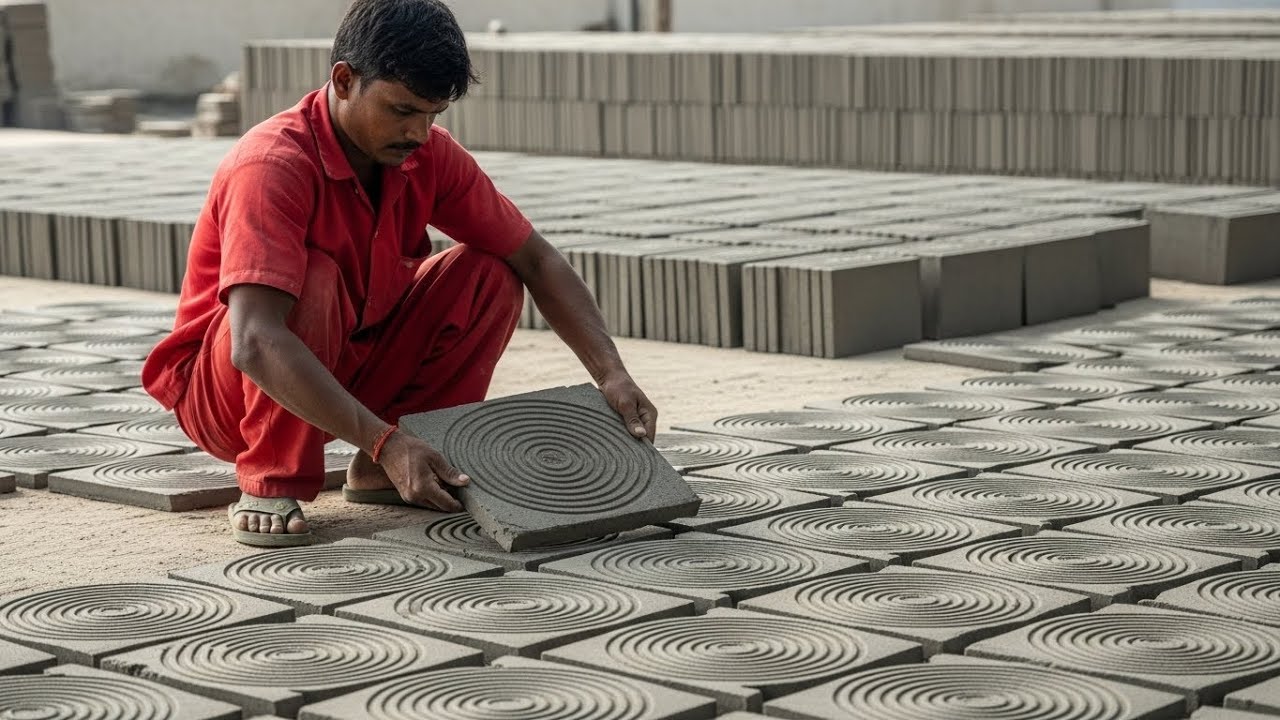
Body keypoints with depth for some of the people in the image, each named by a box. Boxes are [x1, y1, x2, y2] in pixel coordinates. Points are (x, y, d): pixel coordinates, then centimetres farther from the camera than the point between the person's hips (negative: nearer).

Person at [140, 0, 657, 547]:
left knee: (489, 274, -9)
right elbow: (255, 344, -40)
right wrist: (385, 442, -46)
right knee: (312, 282, -35)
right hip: (221, 389, -7)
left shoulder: (430, 154, -8)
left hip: (348, 368, 7)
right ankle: (271, 486, -18)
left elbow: (536, 260, -1)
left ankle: (382, 474, -2)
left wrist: (611, 375, -15)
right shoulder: (273, 166, -29)